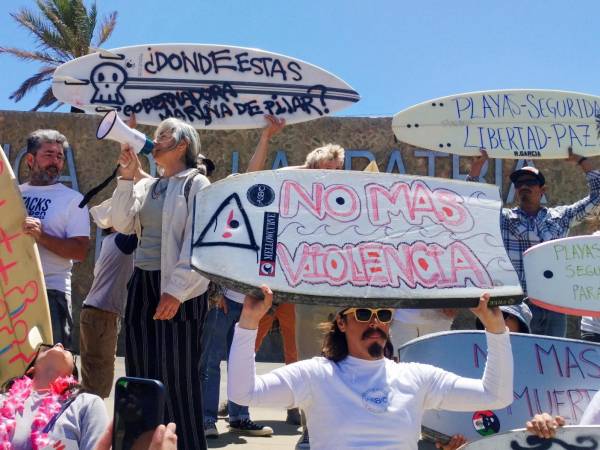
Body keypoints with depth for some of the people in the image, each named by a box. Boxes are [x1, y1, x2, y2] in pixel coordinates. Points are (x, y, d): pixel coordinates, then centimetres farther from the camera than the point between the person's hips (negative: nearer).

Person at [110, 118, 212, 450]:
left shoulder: (196, 184, -4)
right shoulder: (146, 186, 16)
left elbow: (198, 243, -12)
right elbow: (122, 224, 3)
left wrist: (176, 291, -19)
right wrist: (127, 176, 0)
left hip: (177, 291, -6)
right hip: (141, 285, 7)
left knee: (177, 378, -4)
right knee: (141, 375, 8)